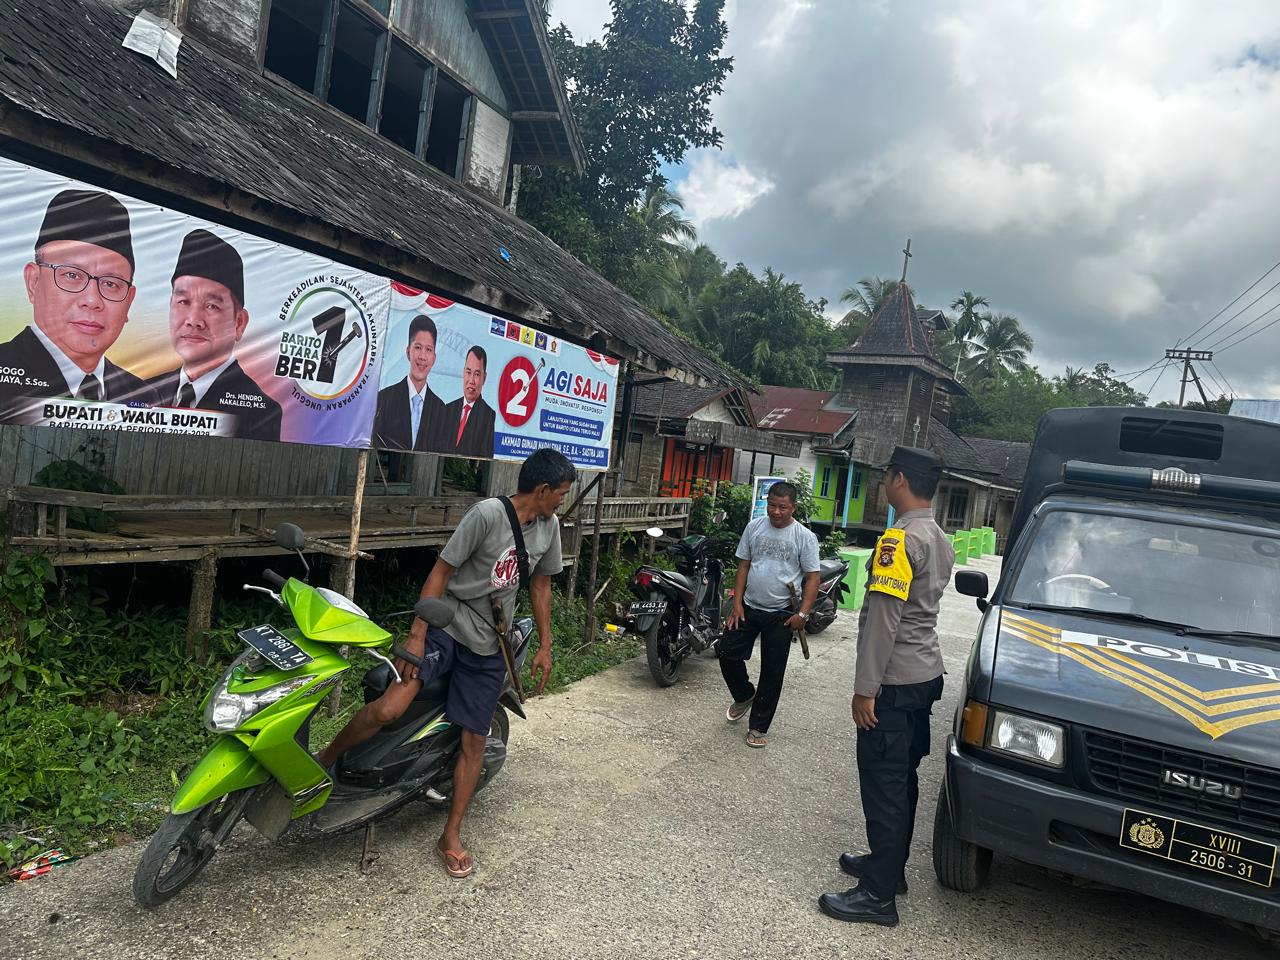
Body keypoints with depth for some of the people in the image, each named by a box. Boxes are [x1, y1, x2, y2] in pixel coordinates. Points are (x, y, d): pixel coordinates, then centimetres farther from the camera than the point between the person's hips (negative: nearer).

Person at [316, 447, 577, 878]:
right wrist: (416, 634, -17)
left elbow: (540, 584, 15)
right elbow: (441, 571, -13)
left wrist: (544, 647, 15)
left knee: (474, 740, 5)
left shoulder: (549, 526, 5)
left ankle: (451, 837, 22)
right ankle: (322, 762, 5)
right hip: (448, 622, -5)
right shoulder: (488, 514, -16)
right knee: (389, 708, -22)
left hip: (489, 647, 5)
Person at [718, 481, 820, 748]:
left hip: (781, 615, -3)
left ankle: (758, 727, 18)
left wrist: (803, 613, -15)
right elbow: (743, 566, 7)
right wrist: (737, 603, 1)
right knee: (727, 653, 3)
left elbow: (812, 578, -6)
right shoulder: (754, 527, 2)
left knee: (772, 673, 4)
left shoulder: (805, 537, -7)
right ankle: (744, 695, 32)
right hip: (748, 608, 3)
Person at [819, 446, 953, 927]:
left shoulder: (901, 539, -19)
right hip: (925, 672, 10)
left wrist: (866, 688, -19)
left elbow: (884, 617, -22)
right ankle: (890, 864, 32)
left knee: (883, 783, -3)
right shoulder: (941, 540, 13)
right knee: (902, 778, 18)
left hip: (895, 680, -10)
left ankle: (879, 894, 4)